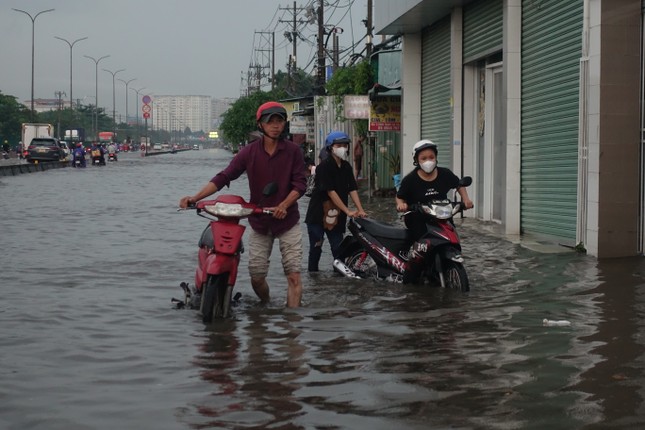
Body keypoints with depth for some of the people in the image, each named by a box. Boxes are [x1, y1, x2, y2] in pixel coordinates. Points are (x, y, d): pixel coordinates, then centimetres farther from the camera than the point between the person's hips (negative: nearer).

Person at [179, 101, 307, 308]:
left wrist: (284, 205, -24)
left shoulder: (293, 151, -4)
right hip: (259, 221, 1)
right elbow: (224, 177, -9)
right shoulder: (249, 152, -3)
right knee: (256, 276, 4)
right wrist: (195, 197, -21)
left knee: (293, 275, -10)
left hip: (288, 221, -1)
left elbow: (300, 184, -6)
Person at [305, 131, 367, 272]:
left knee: (338, 247, 1)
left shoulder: (346, 167, 6)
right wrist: (348, 211, -22)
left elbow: (352, 189, 1)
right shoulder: (324, 167, -15)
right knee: (316, 248, 0)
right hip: (318, 213, -5)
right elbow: (331, 192, -20)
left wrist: (360, 210, -12)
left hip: (336, 215, 5)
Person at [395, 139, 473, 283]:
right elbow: (400, 196, 3)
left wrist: (465, 199, 4)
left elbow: (459, 185, 18)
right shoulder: (410, 179, -6)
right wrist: (401, 204, -19)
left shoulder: (445, 174, 2)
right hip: (417, 217, -4)